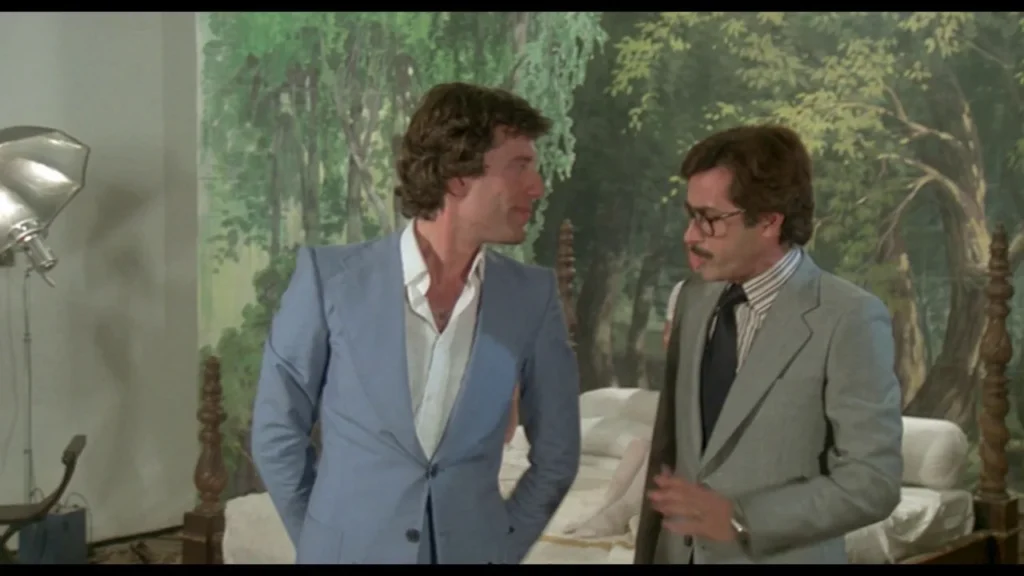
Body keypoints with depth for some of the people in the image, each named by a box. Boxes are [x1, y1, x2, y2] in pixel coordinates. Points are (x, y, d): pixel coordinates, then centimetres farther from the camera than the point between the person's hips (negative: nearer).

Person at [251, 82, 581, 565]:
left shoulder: (532, 297, -5)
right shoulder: (331, 277, -9)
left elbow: (556, 455, 5)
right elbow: (277, 433, 0)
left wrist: (503, 547, 1)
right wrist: (324, 541, 1)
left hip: (470, 553, 2)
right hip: (349, 552, -1)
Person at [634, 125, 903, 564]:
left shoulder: (849, 320, -14)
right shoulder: (694, 300, 5)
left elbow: (872, 481, -15)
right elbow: (668, 449, 9)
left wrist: (740, 520, -20)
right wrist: (647, 552, 4)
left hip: (779, 556, -5)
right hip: (679, 553, 5)